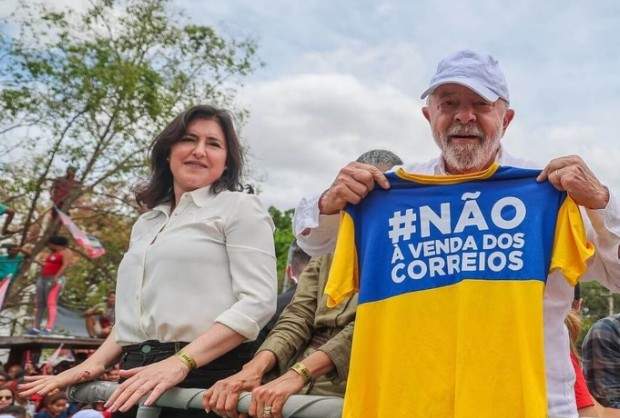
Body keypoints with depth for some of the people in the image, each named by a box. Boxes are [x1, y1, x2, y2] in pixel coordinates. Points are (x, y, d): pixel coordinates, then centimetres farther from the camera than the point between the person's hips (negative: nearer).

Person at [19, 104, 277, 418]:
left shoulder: (240, 207, -2)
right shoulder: (145, 225, 19)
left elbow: (257, 302, -13)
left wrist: (180, 362, -22)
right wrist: (96, 361, 5)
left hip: (206, 378, -6)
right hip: (139, 381, 6)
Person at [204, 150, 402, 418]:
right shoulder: (328, 250, 17)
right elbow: (298, 316, 6)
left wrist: (299, 372, -23)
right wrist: (254, 369, -11)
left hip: (346, 395, -3)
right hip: (293, 392, 4)